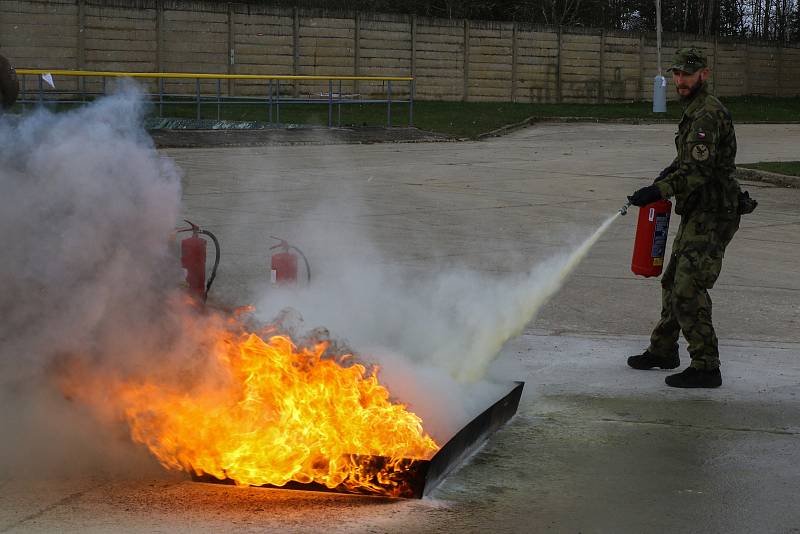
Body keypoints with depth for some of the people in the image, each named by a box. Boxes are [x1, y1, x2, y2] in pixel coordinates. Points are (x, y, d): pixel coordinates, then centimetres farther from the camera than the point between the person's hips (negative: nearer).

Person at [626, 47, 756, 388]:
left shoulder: (707, 115, -18)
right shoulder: (694, 111, 16)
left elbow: (699, 171, -27)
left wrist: (658, 191, -30)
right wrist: (668, 172, 14)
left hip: (712, 216, -10)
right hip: (697, 213, 10)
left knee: (689, 288, -13)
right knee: (673, 282, 18)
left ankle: (706, 367, -8)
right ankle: (663, 350, 32)